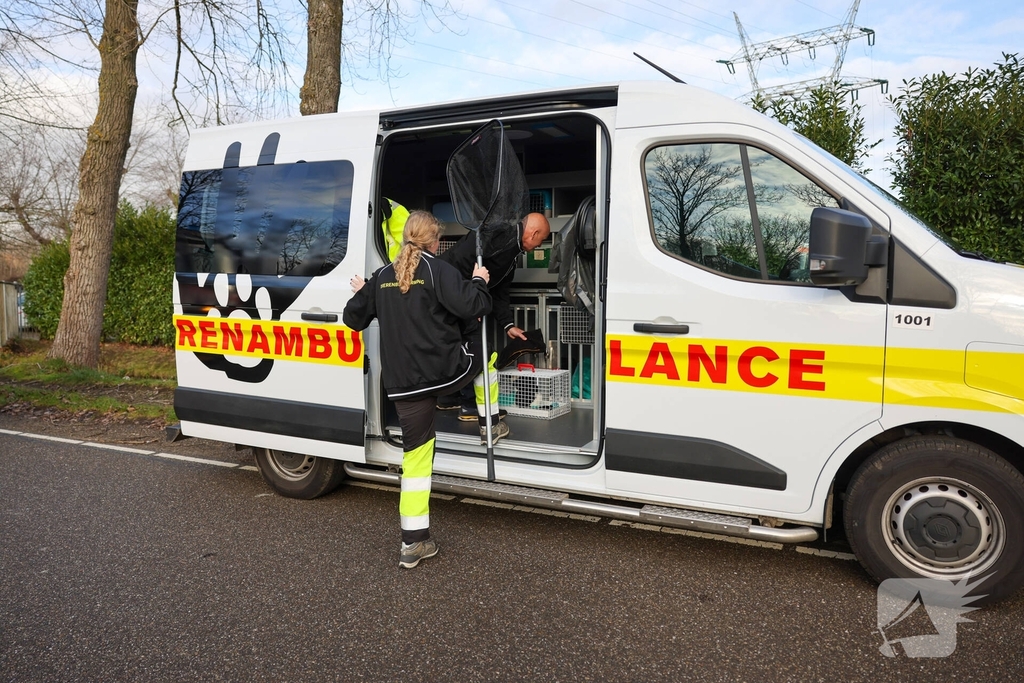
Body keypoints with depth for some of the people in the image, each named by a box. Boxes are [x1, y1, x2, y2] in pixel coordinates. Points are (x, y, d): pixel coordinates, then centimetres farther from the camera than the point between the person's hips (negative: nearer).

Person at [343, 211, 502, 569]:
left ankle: (414, 542, 10)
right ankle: (490, 421, 37)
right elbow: (471, 306, -17)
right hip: (445, 370, -4)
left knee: (415, 459, 9)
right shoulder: (437, 270, -6)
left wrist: (360, 292, 38)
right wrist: (479, 282, 4)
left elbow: (354, 318, 18)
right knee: (482, 350, 29)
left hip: (402, 385, 4)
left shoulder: (381, 277, 11)